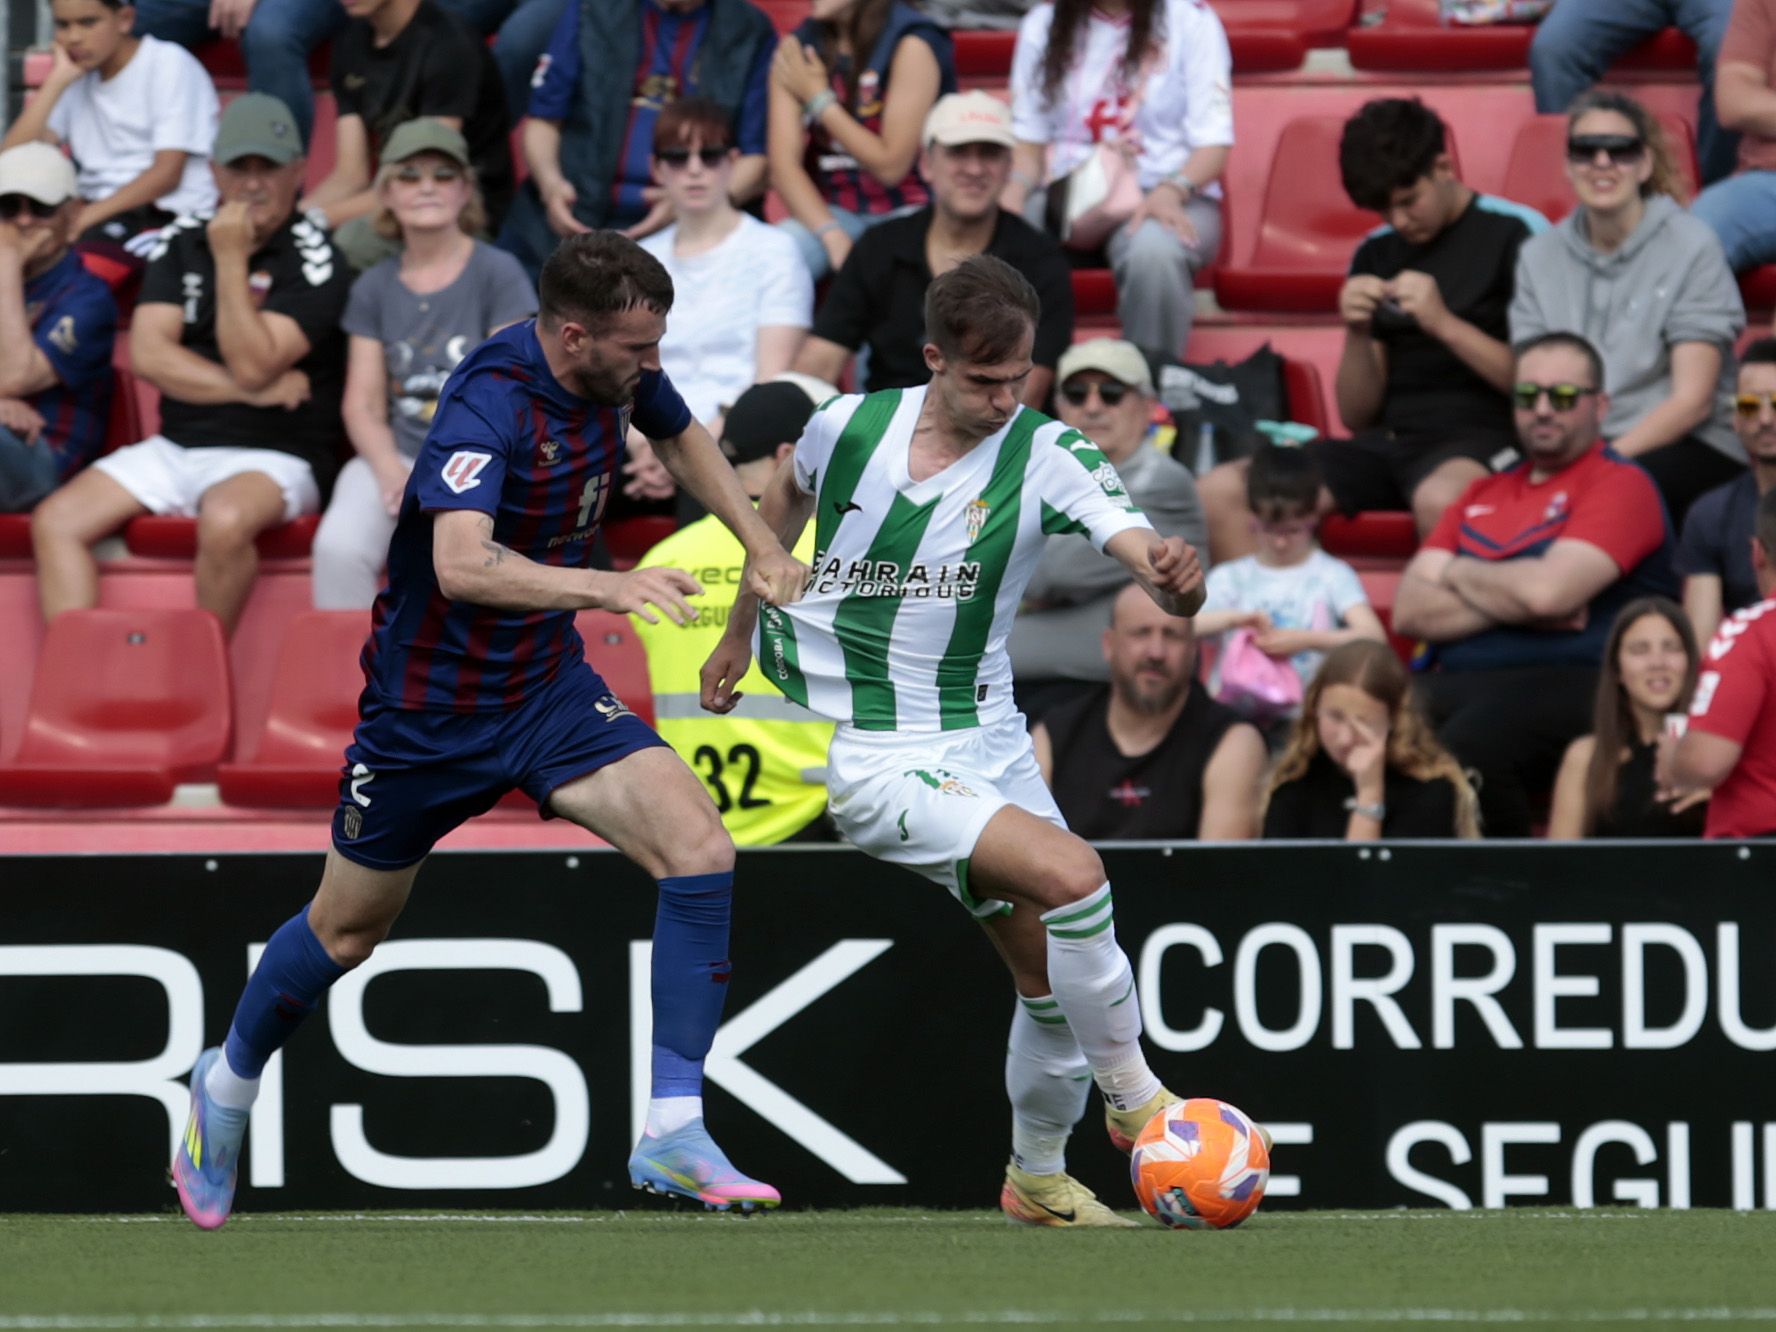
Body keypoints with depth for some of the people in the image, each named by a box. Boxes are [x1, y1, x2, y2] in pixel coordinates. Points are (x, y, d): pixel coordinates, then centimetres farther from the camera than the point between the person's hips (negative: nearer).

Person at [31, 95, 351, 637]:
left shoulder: (315, 261, -7)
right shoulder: (183, 243, 10)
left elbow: (252, 366, -17)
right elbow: (148, 353, 0)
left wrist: (232, 261, -17)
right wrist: (251, 390, -9)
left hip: (274, 456, -6)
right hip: (176, 446, 6)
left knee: (225, 520, -39)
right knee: (55, 521, -14)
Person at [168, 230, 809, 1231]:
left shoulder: (619, 372, -6)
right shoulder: (491, 404, -29)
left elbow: (681, 434, 20)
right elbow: (463, 564, -45)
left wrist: (762, 548, 14)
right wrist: (610, 586, -55)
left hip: (549, 690, 6)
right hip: (430, 707, -5)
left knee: (701, 852, -18)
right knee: (348, 932, 14)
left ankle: (674, 1133, -17)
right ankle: (230, 1086, 44)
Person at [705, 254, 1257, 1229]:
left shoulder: (1046, 456, -11)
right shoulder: (848, 427, -8)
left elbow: (1141, 548, -26)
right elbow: (782, 506, 15)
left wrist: (1172, 576, -49)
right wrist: (738, 633, 26)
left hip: (983, 739, 3)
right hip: (866, 755, -3)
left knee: (1051, 975, 5)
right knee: (1072, 875, -24)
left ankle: (1037, 1179, 29)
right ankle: (1132, 1097, -7)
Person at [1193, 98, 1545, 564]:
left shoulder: (1516, 234, 1)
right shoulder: (1376, 254, 16)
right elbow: (1357, 416, 16)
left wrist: (1444, 324, -15)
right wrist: (1357, 334, -3)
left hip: (1482, 437, -6)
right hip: (1388, 439, 6)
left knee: (1440, 500, -43)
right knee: (1221, 492, -16)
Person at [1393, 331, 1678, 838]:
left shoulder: (1620, 486, 4)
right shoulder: (1484, 493, 25)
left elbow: (1548, 591, -13)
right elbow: (1409, 611, 13)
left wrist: (1458, 573, 6)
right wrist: (1510, 602, -3)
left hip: (1567, 681, -6)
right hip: (1453, 683, 6)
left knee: (1463, 750, -39)